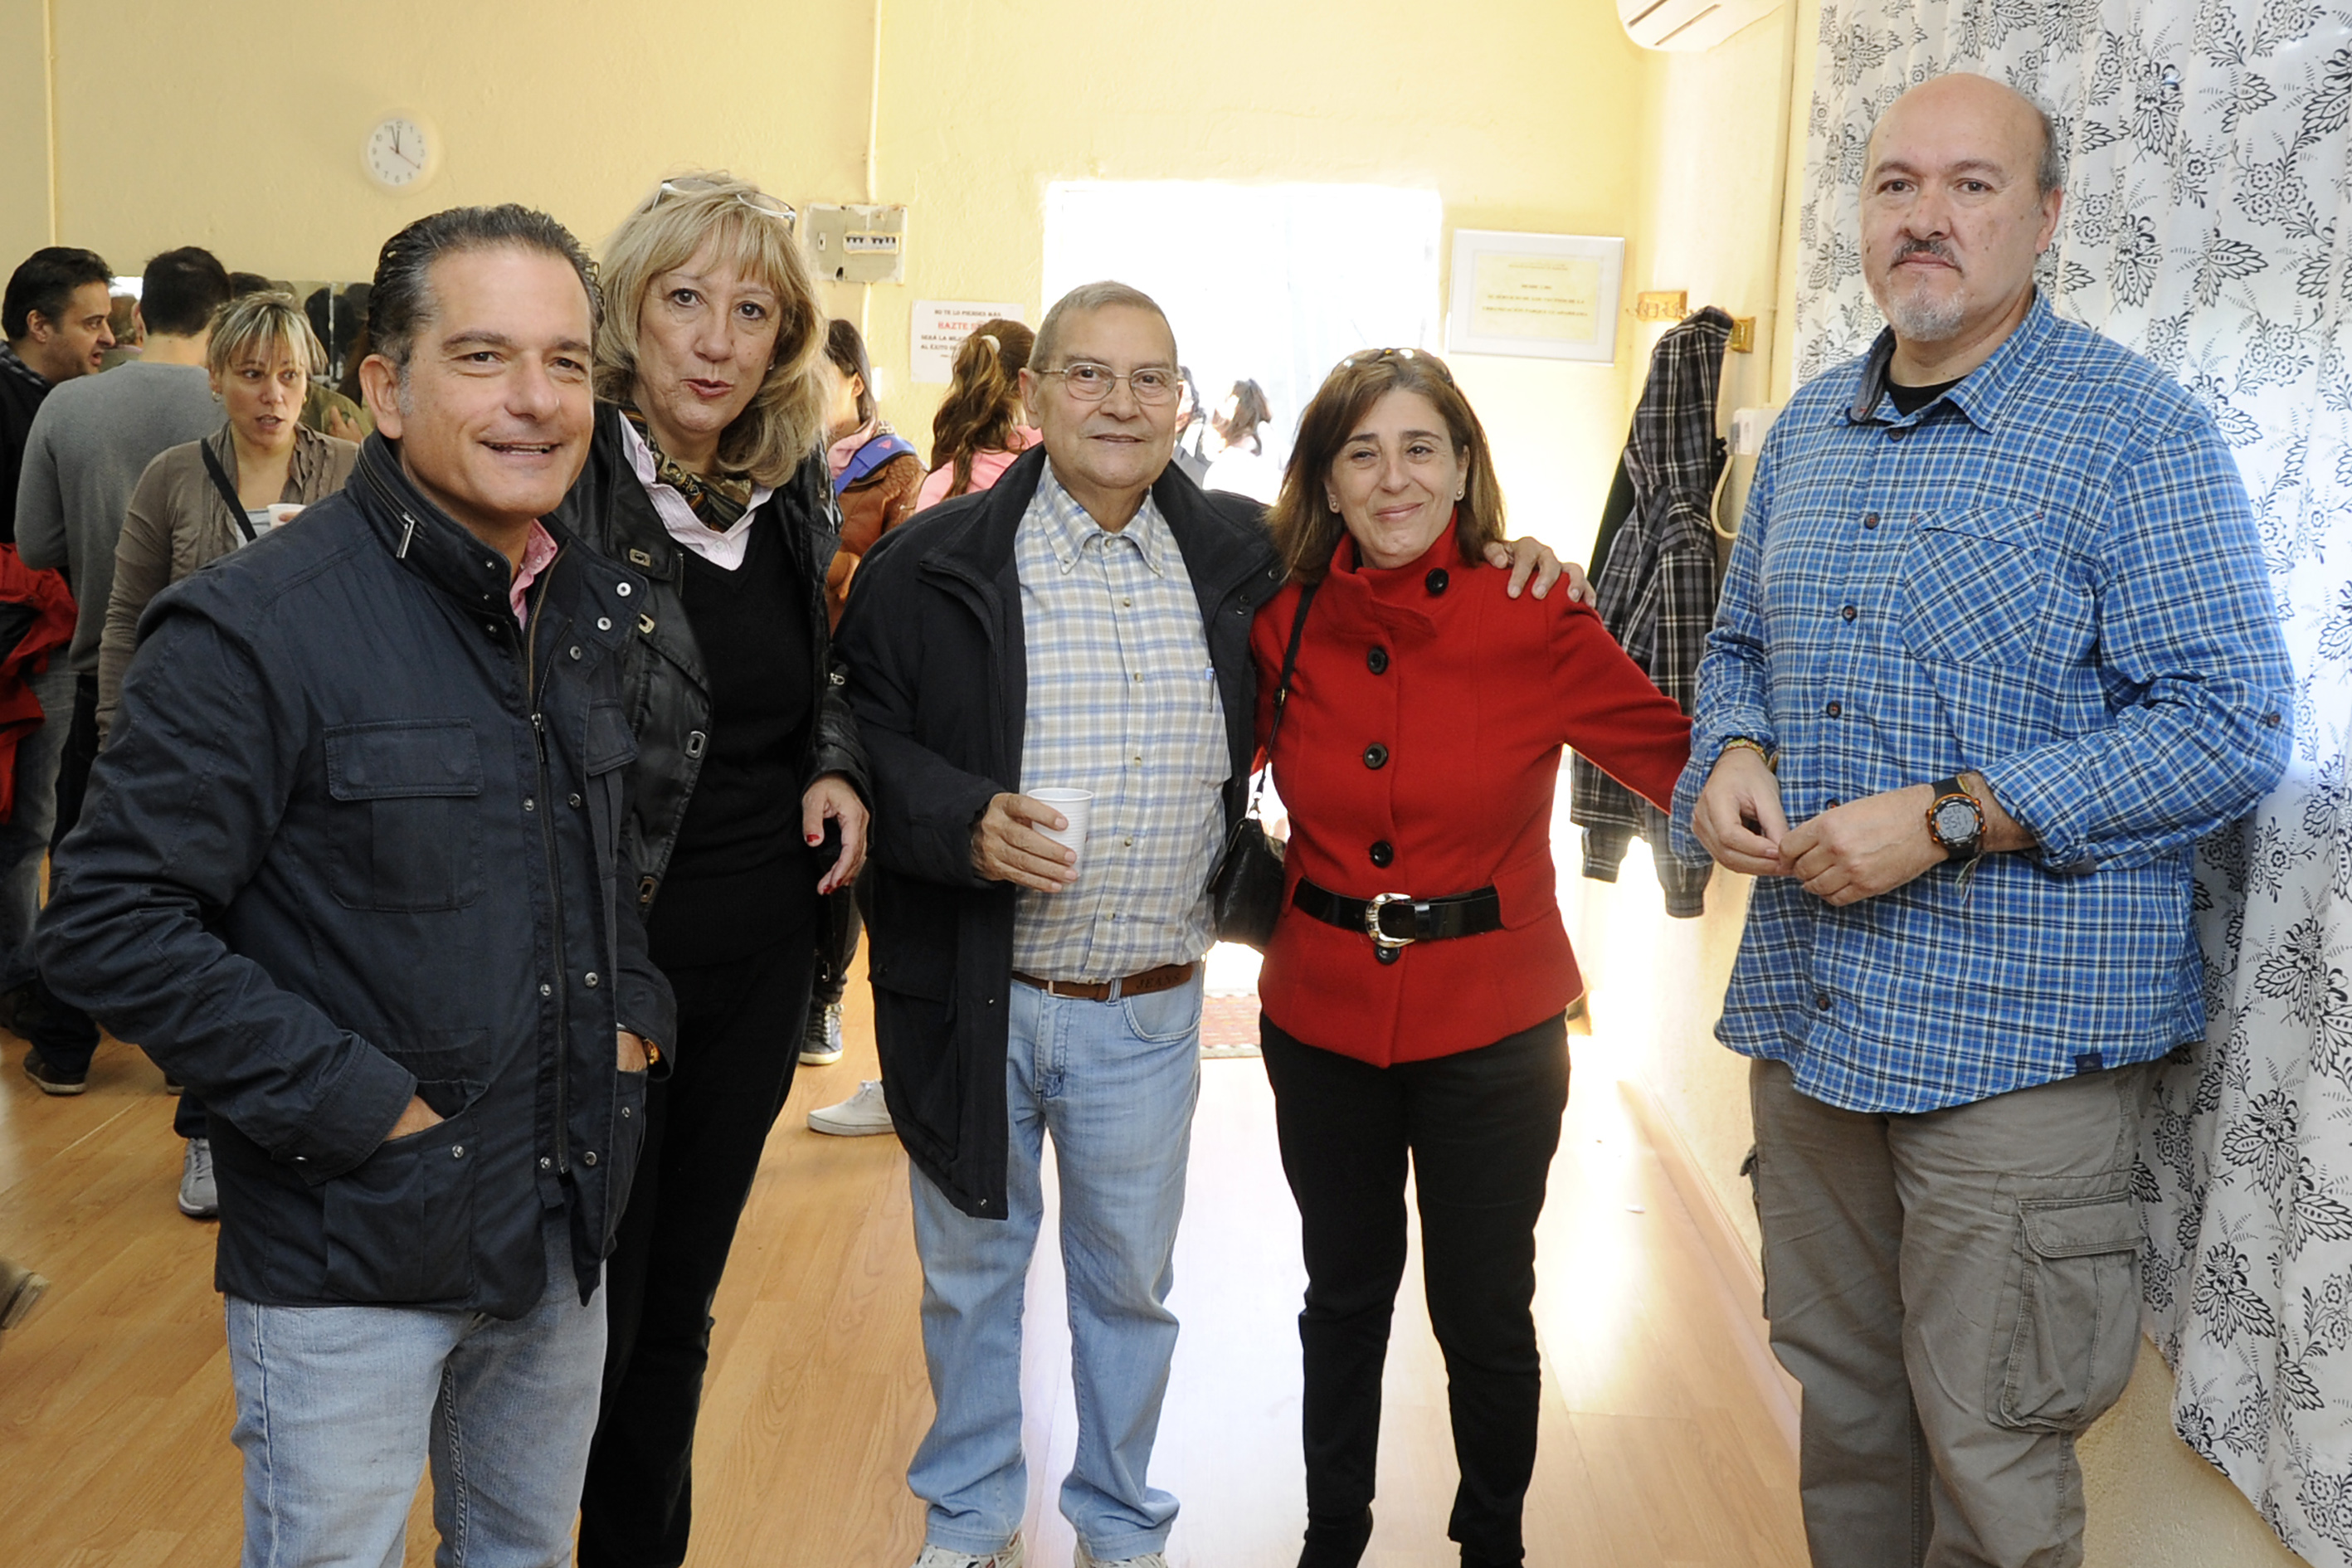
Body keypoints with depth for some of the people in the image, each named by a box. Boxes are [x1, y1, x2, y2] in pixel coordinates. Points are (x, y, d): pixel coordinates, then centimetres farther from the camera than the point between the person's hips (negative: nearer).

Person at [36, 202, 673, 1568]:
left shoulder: (596, 609, 4)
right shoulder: (256, 626, -18)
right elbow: (110, 925, -19)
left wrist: (639, 1010, 4)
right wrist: (356, 1103, -20)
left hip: (567, 1235, 6)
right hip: (351, 1260, -6)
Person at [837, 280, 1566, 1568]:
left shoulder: (1235, 558, 2)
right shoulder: (933, 566, -7)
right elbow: (859, 737, -5)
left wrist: (1490, 554, 1)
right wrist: (964, 822, -23)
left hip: (1150, 1016, 2)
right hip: (974, 1008, -1)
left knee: (1130, 1280, 17)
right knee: (970, 1269, 16)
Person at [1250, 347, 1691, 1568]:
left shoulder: (1534, 622, -11)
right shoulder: (1283, 623, -3)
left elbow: (1684, 758, -9)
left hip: (1490, 1030, -2)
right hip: (1321, 1019, 3)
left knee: (1483, 1315, 12)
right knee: (1344, 1297, 20)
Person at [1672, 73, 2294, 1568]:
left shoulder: (2139, 432, -10)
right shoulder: (1808, 430, 10)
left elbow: (2232, 720, -15)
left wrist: (1950, 821, -21)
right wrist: (1731, 757, -2)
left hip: (2017, 1034, -6)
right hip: (1807, 1002, 6)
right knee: (1840, 1394, 20)